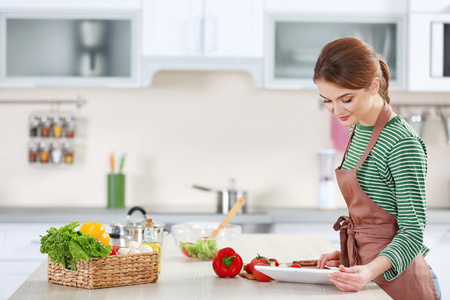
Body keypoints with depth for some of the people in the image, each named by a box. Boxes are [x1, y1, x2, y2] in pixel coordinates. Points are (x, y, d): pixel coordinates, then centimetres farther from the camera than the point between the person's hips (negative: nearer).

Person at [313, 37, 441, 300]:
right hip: (368, 270, 8)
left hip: (397, 279, -8)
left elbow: (413, 232, -20)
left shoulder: (403, 143, -19)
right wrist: (346, 255, 3)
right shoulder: (359, 131, 7)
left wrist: (371, 271, -34)